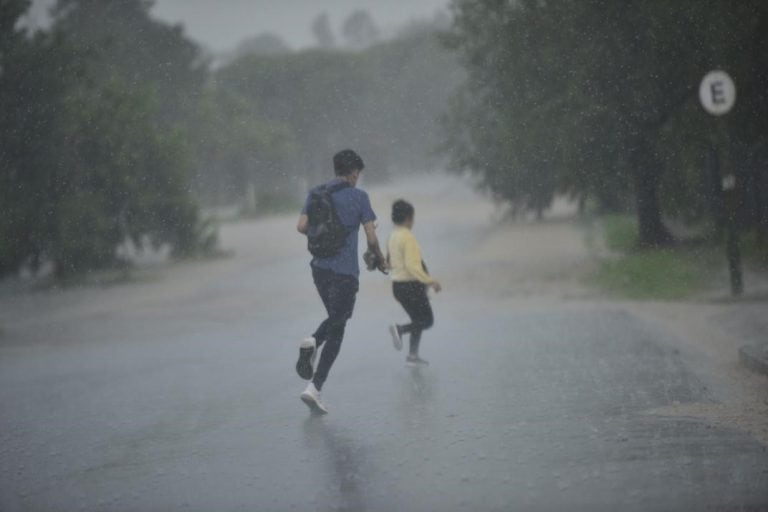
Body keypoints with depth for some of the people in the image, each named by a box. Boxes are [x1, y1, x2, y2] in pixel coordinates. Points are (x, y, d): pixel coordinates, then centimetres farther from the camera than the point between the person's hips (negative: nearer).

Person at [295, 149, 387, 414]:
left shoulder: (315, 193, 7)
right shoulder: (359, 197, -5)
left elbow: (302, 227, 1)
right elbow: (371, 238, -6)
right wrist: (380, 260, 12)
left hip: (319, 266, 5)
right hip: (345, 271, -5)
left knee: (336, 318, 25)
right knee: (336, 331, 1)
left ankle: (312, 343, -6)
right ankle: (315, 388, -8)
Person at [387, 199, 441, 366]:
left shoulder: (393, 237, 8)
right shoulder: (408, 238, -18)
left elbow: (389, 264, 16)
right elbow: (412, 266, -25)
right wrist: (431, 281, -21)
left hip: (398, 285, 9)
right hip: (412, 286, -9)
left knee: (419, 320, 17)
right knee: (427, 320, 1)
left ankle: (413, 355, 13)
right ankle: (399, 329, -17)